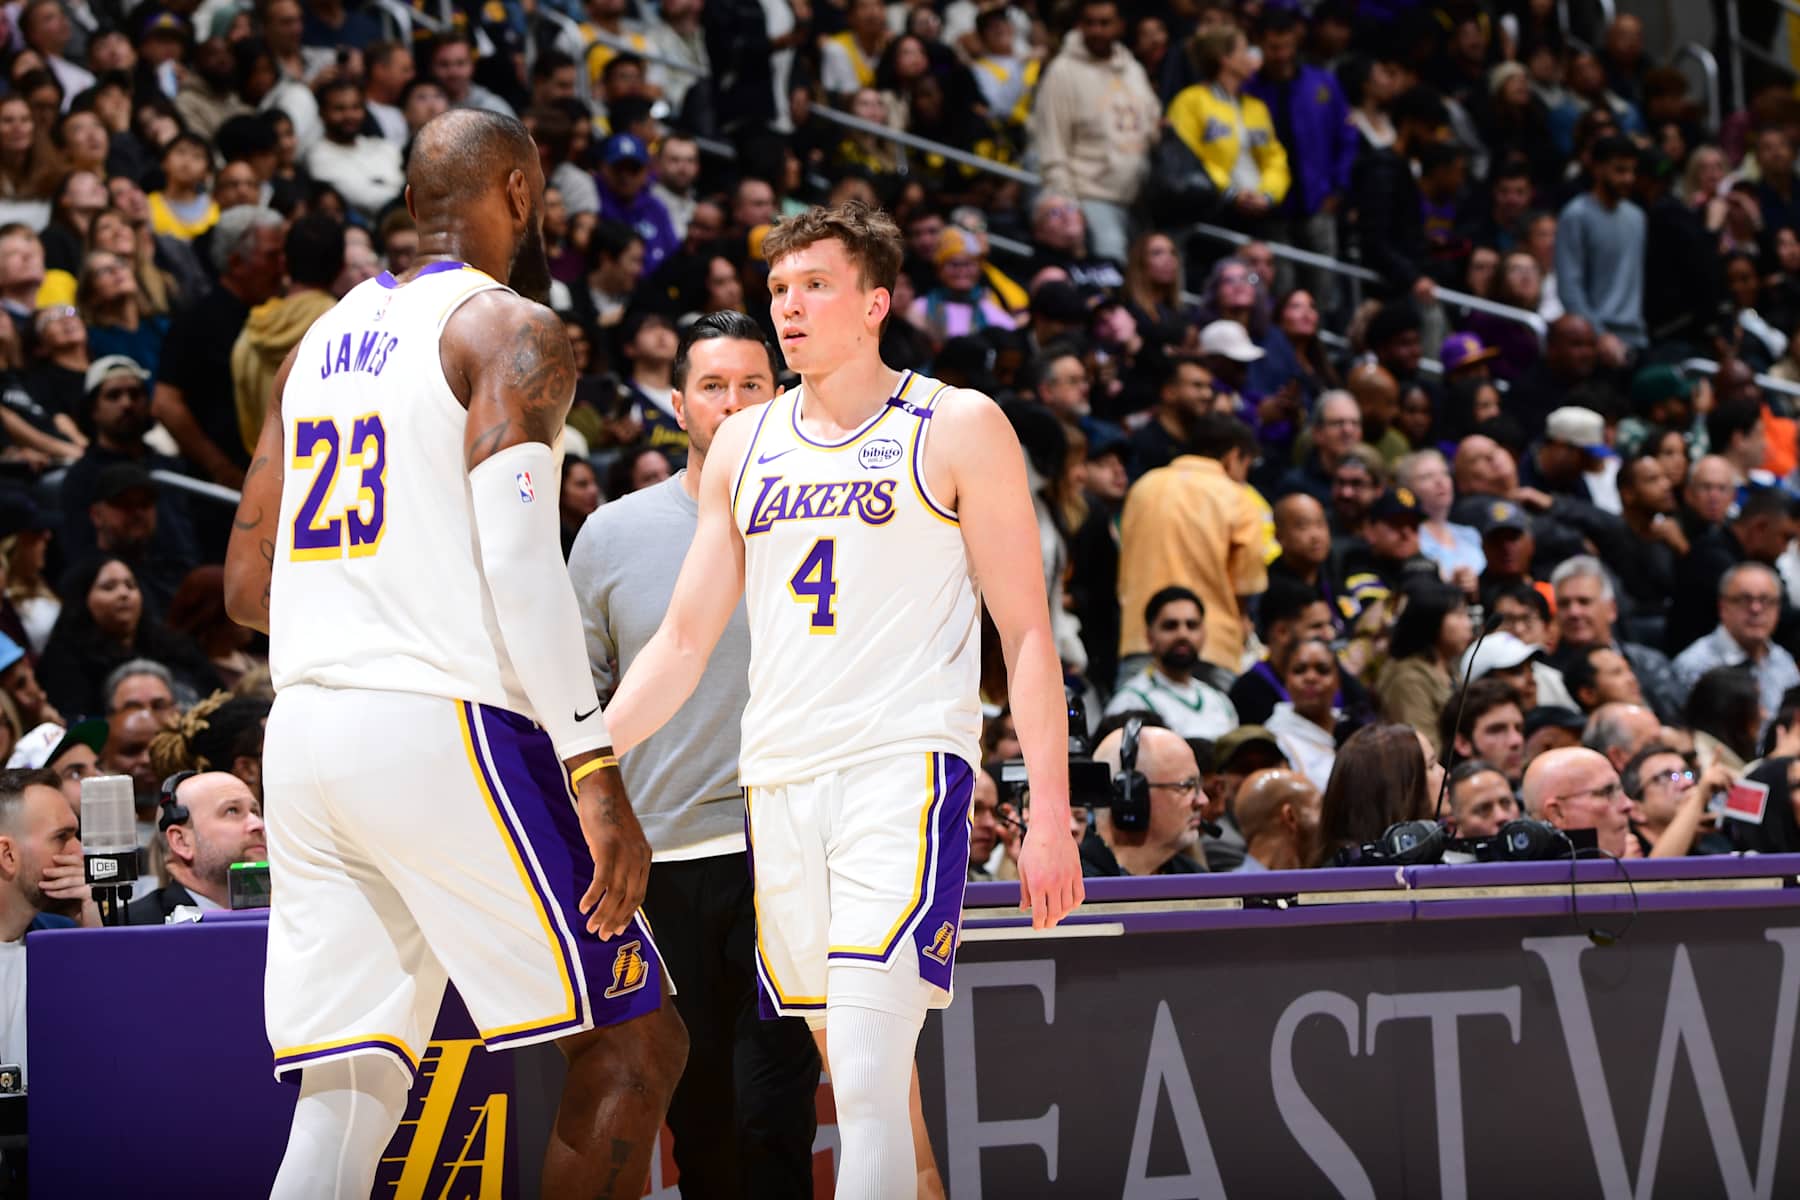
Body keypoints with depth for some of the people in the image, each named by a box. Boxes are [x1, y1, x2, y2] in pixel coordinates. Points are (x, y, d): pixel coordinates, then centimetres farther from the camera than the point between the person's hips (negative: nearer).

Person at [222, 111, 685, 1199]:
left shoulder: (323, 343, 18)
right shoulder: (512, 330, -4)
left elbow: (248, 587, 20)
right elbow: (519, 560, -17)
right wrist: (595, 771, -19)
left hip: (307, 736, 7)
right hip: (448, 733, -7)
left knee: (347, 1098, 5)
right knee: (634, 1046, 3)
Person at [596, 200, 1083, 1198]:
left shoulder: (957, 429, 1)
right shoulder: (744, 444, 15)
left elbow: (1026, 631, 0)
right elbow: (685, 641, 19)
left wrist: (1050, 813, -7)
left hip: (906, 768, -6)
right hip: (778, 778, 6)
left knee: (868, 1084, -20)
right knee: (861, 1084, 9)